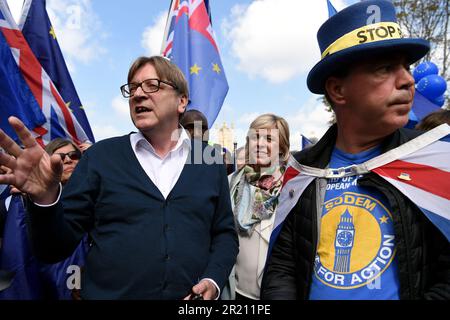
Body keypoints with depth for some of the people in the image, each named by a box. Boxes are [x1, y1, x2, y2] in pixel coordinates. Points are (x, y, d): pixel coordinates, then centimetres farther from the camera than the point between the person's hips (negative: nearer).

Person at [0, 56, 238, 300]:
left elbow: (225, 234, 6)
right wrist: (46, 198, -21)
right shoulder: (101, 156, -3)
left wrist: (213, 281, -11)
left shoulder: (210, 161, 0)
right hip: (108, 294, 0)